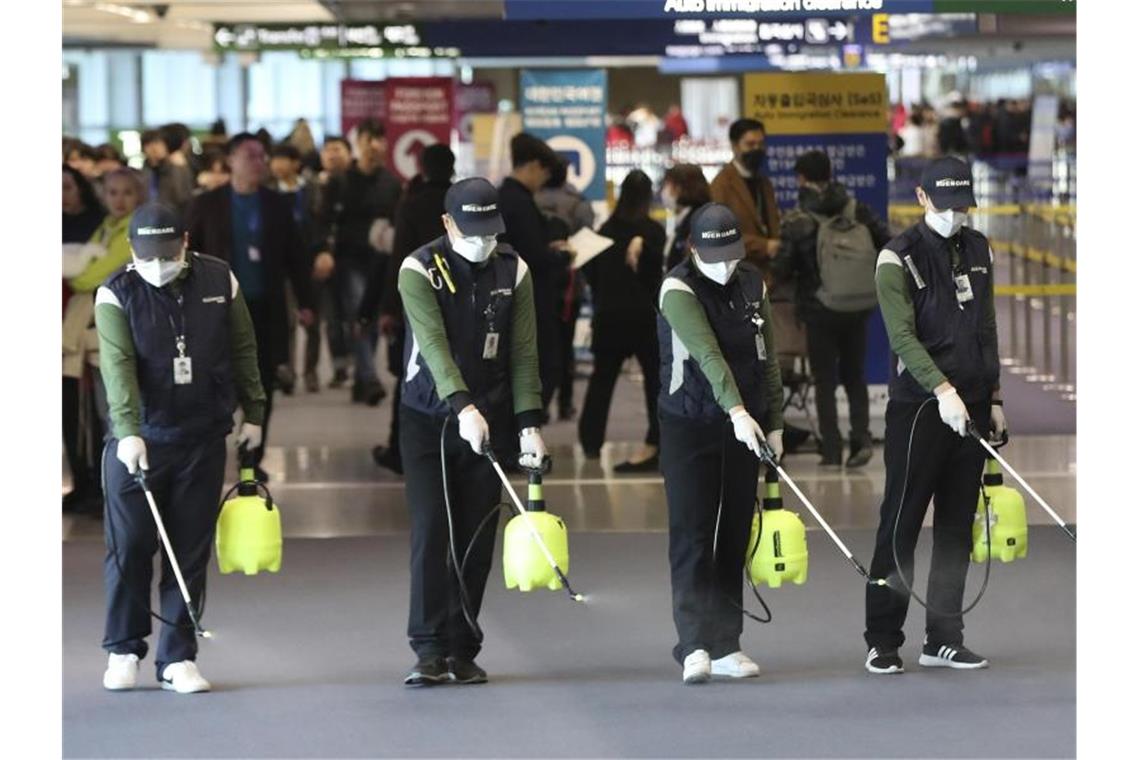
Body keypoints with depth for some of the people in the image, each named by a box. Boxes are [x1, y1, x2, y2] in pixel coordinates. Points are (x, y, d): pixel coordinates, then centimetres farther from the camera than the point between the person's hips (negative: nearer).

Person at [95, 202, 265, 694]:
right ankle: (123, 649, 16)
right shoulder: (117, 294, -7)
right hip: (137, 441, -2)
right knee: (129, 547, 0)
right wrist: (129, 432, -29)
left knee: (191, 552, 3)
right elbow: (118, 366, -19)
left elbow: (243, 350, 11)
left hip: (202, 440, 2)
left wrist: (253, 413, 11)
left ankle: (178, 657, 10)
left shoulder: (219, 280, 1)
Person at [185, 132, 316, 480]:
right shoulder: (207, 204, 1)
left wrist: (305, 302, 4)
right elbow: (189, 255, 1)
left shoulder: (278, 204, 7)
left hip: (266, 308, 2)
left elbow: (295, 257, 9)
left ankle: (253, 458, 13)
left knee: (262, 389, 4)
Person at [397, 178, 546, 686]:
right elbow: (434, 343, -24)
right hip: (428, 417, -3)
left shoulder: (513, 271, 1)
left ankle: (462, 650, 10)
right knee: (431, 532, -10)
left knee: (477, 538, 3)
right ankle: (429, 650, -9)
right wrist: (464, 407, -36)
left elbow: (522, 353, 0)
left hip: (489, 419, 3)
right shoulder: (419, 270, -11)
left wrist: (529, 423, -10)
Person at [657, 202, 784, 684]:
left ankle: (725, 646, 11)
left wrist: (774, 423, 8)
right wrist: (737, 411, -37)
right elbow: (706, 353, -26)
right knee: (691, 537, -8)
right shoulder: (679, 289, -12)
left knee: (733, 537, 7)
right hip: (689, 426, -5)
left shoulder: (752, 285, 7)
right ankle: (695, 645, -12)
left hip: (744, 426, 5)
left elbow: (767, 357, 12)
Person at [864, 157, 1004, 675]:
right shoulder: (898, 257, -7)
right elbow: (903, 337, -16)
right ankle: (882, 642, 0)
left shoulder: (978, 250, 12)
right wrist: (943, 390, -27)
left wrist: (993, 398, 14)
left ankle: (943, 640, 13)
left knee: (958, 527, 7)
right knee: (901, 525, -4)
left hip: (970, 406, 6)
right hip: (918, 406, -6)